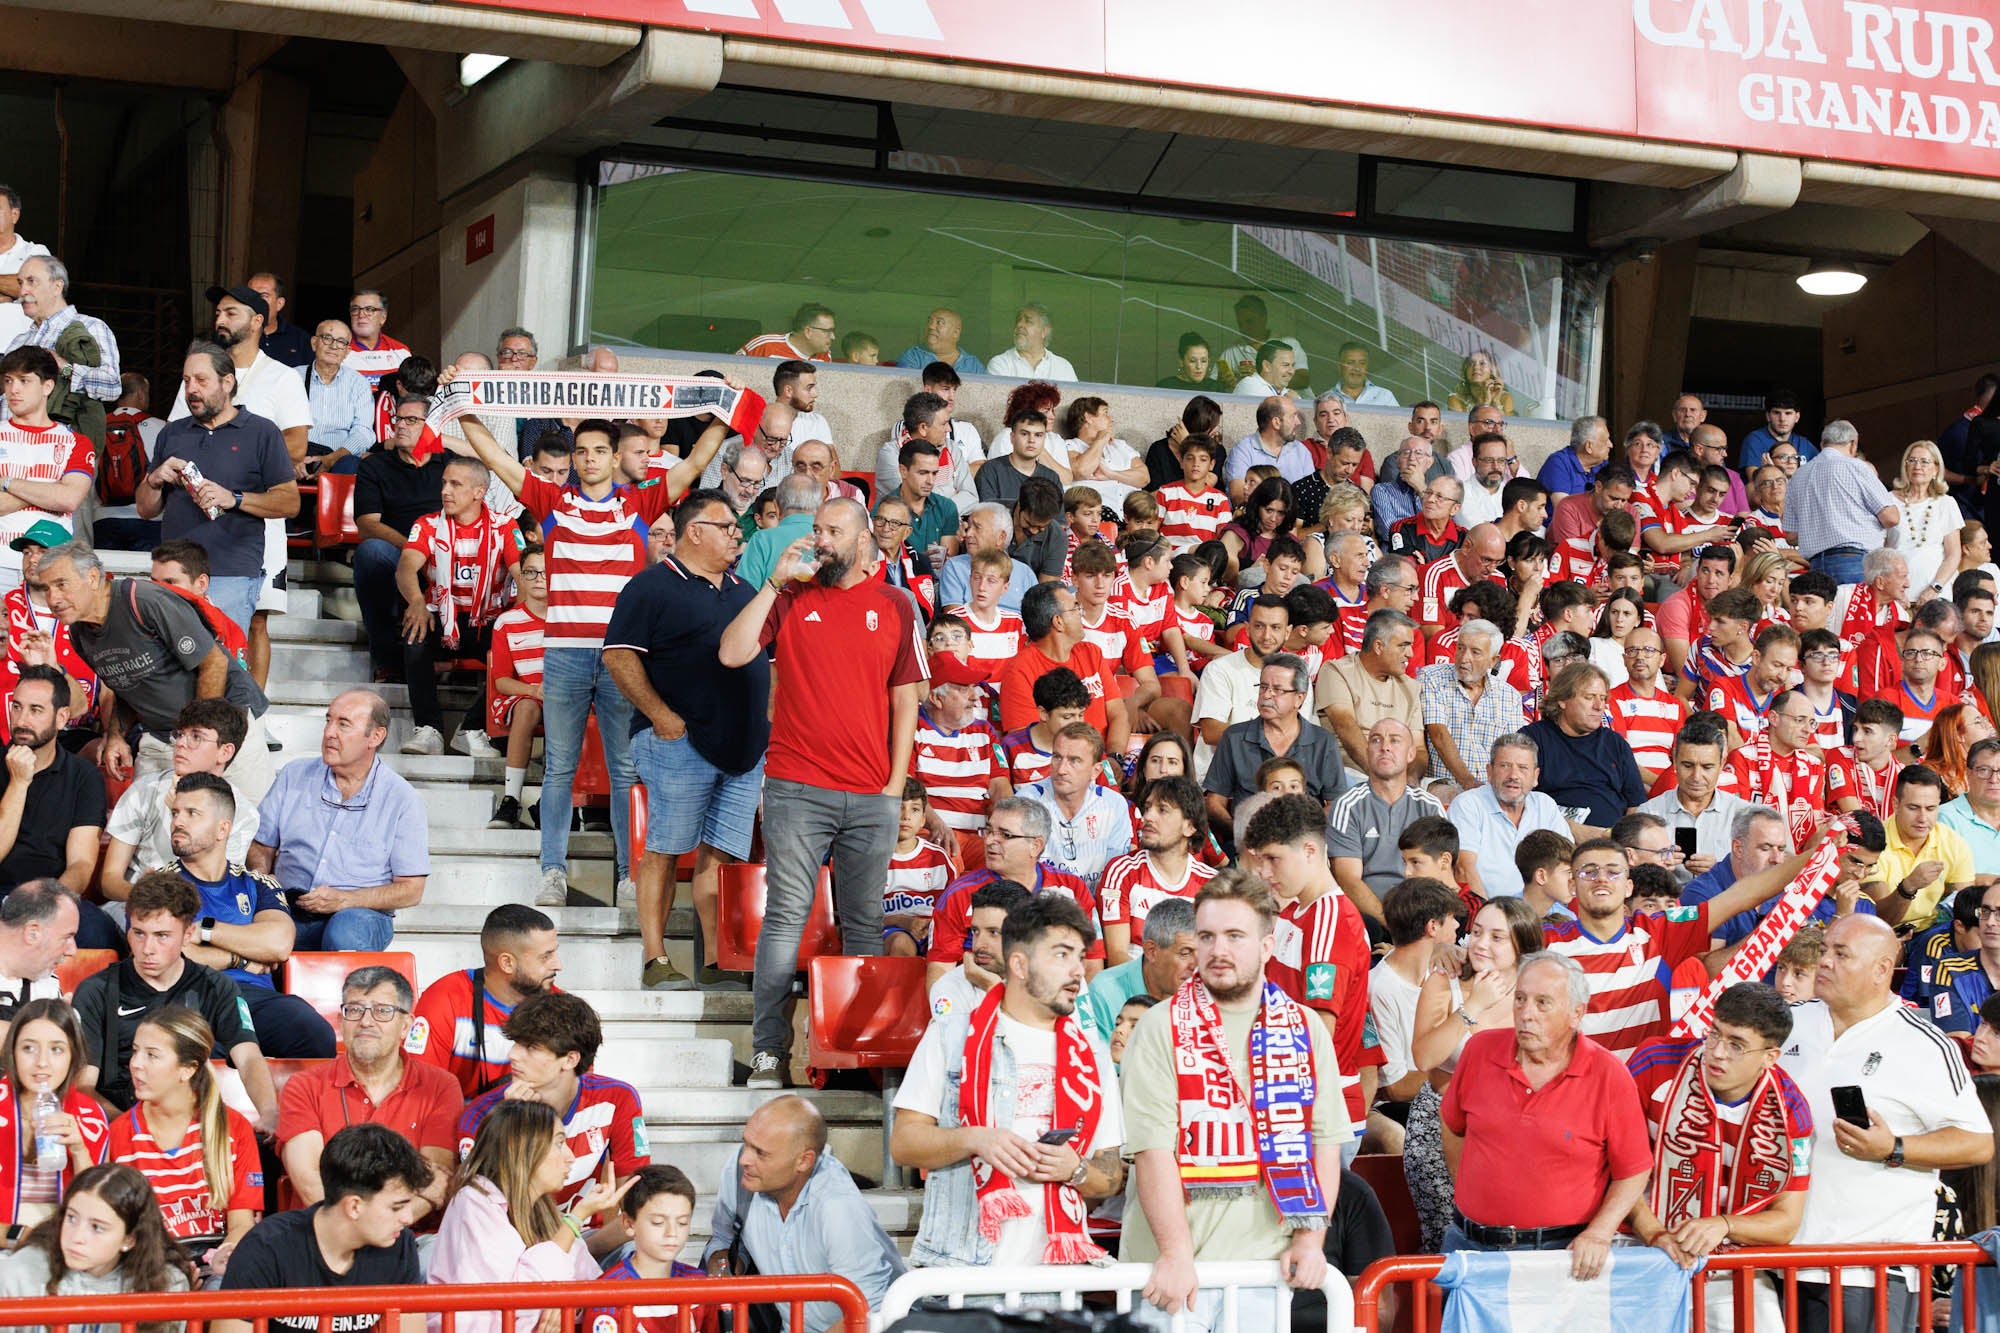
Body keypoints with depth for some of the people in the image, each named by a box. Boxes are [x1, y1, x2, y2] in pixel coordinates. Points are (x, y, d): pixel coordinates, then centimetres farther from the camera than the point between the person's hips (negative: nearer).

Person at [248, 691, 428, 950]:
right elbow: (261, 846, 18)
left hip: (363, 912, -1)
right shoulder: (294, 775, 13)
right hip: (289, 908, 1)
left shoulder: (401, 799, 2)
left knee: (345, 933, -38)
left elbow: (411, 890, -2)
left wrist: (344, 900, -15)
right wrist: (261, 878, -6)